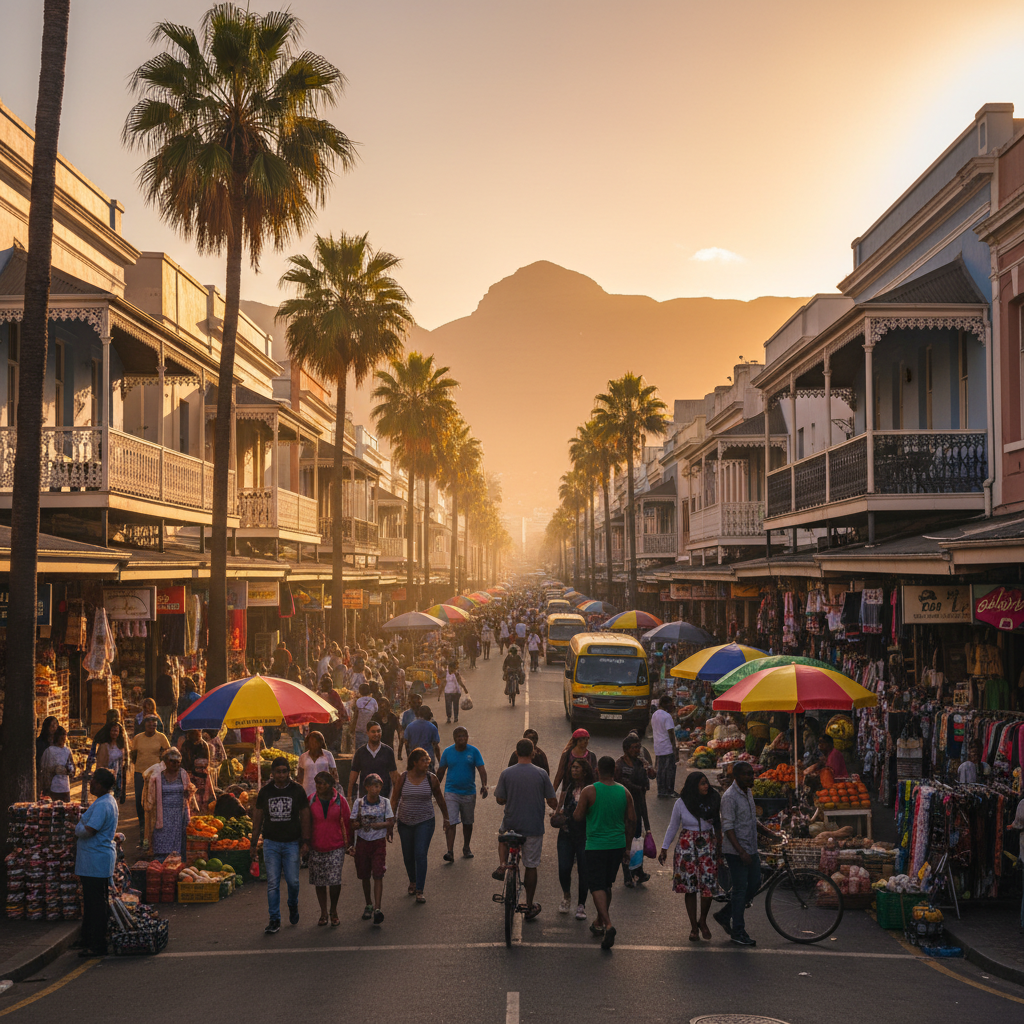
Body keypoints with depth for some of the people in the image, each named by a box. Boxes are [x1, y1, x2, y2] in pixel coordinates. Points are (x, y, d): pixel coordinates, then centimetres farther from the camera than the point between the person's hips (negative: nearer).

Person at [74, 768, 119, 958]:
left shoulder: (102, 805, -20)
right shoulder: (109, 801, 14)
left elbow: (89, 831, -26)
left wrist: (77, 830, -5)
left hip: (96, 861, -11)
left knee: (96, 903, -5)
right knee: (91, 901, 17)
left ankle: (98, 946, -1)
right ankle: (88, 940, 25)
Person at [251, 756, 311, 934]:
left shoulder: (297, 791, 0)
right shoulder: (265, 792, 4)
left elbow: (305, 817, 2)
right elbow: (258, 818, 10)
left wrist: (305, 842, -3)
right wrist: (253, 843, 9)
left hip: (292, 843, -1)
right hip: (271, 843, 1)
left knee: (292, 880, -1)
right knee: (272, 883, -2)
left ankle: (293, 905, 30)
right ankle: (274, 920, 4)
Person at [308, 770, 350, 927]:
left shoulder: (339, 800, -3)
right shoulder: (311, 800, 0)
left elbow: (347, 822, 6)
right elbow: (307, 823, 9)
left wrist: (348, 841, 8)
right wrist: (306, 842, 9)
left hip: (336, 847, -2)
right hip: (316, 848, 2)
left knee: (335, 880, -7)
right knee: (319, 882, 7)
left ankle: (334, 911, 14)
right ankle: (323, 913, 22)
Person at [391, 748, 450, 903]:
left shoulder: (431, 778, -5)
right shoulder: (403, 778, -6)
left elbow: (440, 799, 8)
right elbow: (395, 800, 1)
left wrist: (446, 818, 14)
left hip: (425, 822, -1)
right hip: (405, 822, 1)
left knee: (420, 854, -12)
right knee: (408, 856, 12)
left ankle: (419, 891, -9)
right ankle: (412, 882, 38)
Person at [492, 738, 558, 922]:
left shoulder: (506, 774, -7)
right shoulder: (541, 774, -8)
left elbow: (500, 800, -2)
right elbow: (553, 802, -4)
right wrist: (555, 807, 19)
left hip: (511, 824, 1)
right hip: (534, 826, -1)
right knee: (531, 866, 10)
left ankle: (502, 864, 12)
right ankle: (530, 906, 16)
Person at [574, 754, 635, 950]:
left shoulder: (589, 791, -12)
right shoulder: (624, 792, 0)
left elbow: (578, 816, -9)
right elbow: (632, 819, 3)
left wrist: (579, 807, 12)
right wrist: (625, 837, 17)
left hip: (596, 845, -4)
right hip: (618, 845, 5)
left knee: (597, 886, -2)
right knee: (607, 885, 19)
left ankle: (608, 925, -20)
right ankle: (599, 923, 30)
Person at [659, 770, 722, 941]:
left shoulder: (713, 801, -1)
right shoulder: (681, 804, -5)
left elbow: (718, 824, 12)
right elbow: (673, 827, 7)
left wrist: (719, 847, 12)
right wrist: (664, 848, 7)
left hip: (708, 845, 1)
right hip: (687, 847, -1)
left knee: (708, 886, -5)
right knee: (690, 888, 1)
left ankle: (703, 922, 19)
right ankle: (694, 927, 14)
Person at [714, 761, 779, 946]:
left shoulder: (748, 793, 11)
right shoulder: (730, 797, -18)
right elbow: (728, 827, -21)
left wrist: (769, 833, 8)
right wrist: (741, 852, -27)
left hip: (751, 849, 9)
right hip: (736, 851, -9)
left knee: (755, 884, 12)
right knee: (740, 889, -3)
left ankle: (725, 915, 26)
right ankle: (737, 932, 7)